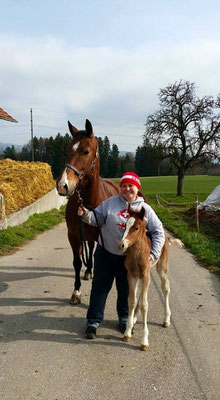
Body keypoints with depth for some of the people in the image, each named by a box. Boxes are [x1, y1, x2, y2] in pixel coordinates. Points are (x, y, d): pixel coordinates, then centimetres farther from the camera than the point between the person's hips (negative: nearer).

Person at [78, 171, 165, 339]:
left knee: (125, 289, 15)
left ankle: (125, 319, 36)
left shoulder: (145, 209, -7)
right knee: (100, 287, 5)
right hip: (105, 253, 0)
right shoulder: (110, 203, -6)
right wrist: (86, 214, -22)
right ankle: (93, 321, 18)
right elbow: (97, 219, 0)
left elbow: (158, 232, -6)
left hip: (128, 256, 0)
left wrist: (154, 254, -17)